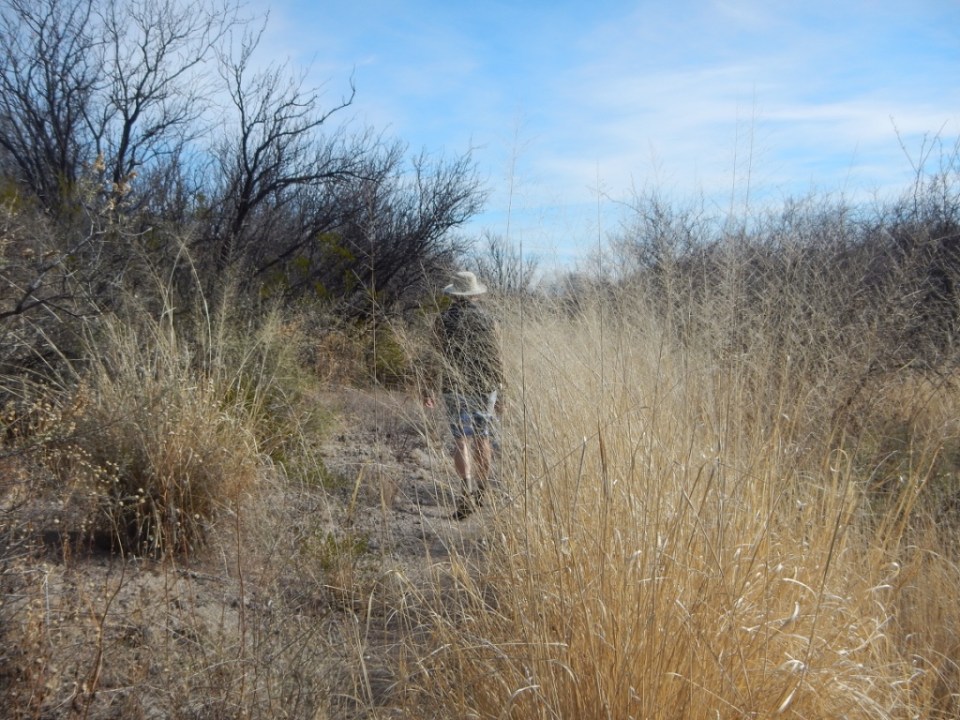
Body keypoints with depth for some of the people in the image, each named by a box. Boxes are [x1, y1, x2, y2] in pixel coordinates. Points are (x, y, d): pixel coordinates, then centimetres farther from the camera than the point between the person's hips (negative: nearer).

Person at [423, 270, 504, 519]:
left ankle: (467, 491, -22)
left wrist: (428, 388, 2)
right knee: (482, 438, 15)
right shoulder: (487, 319, 2)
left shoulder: (444, 319, -3)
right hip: (485, 387, 2)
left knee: (462, 440, -4)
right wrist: (499, 393, 9)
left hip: (456, 387, -2)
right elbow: (496, 358, 2)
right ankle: (481, 493, 25)